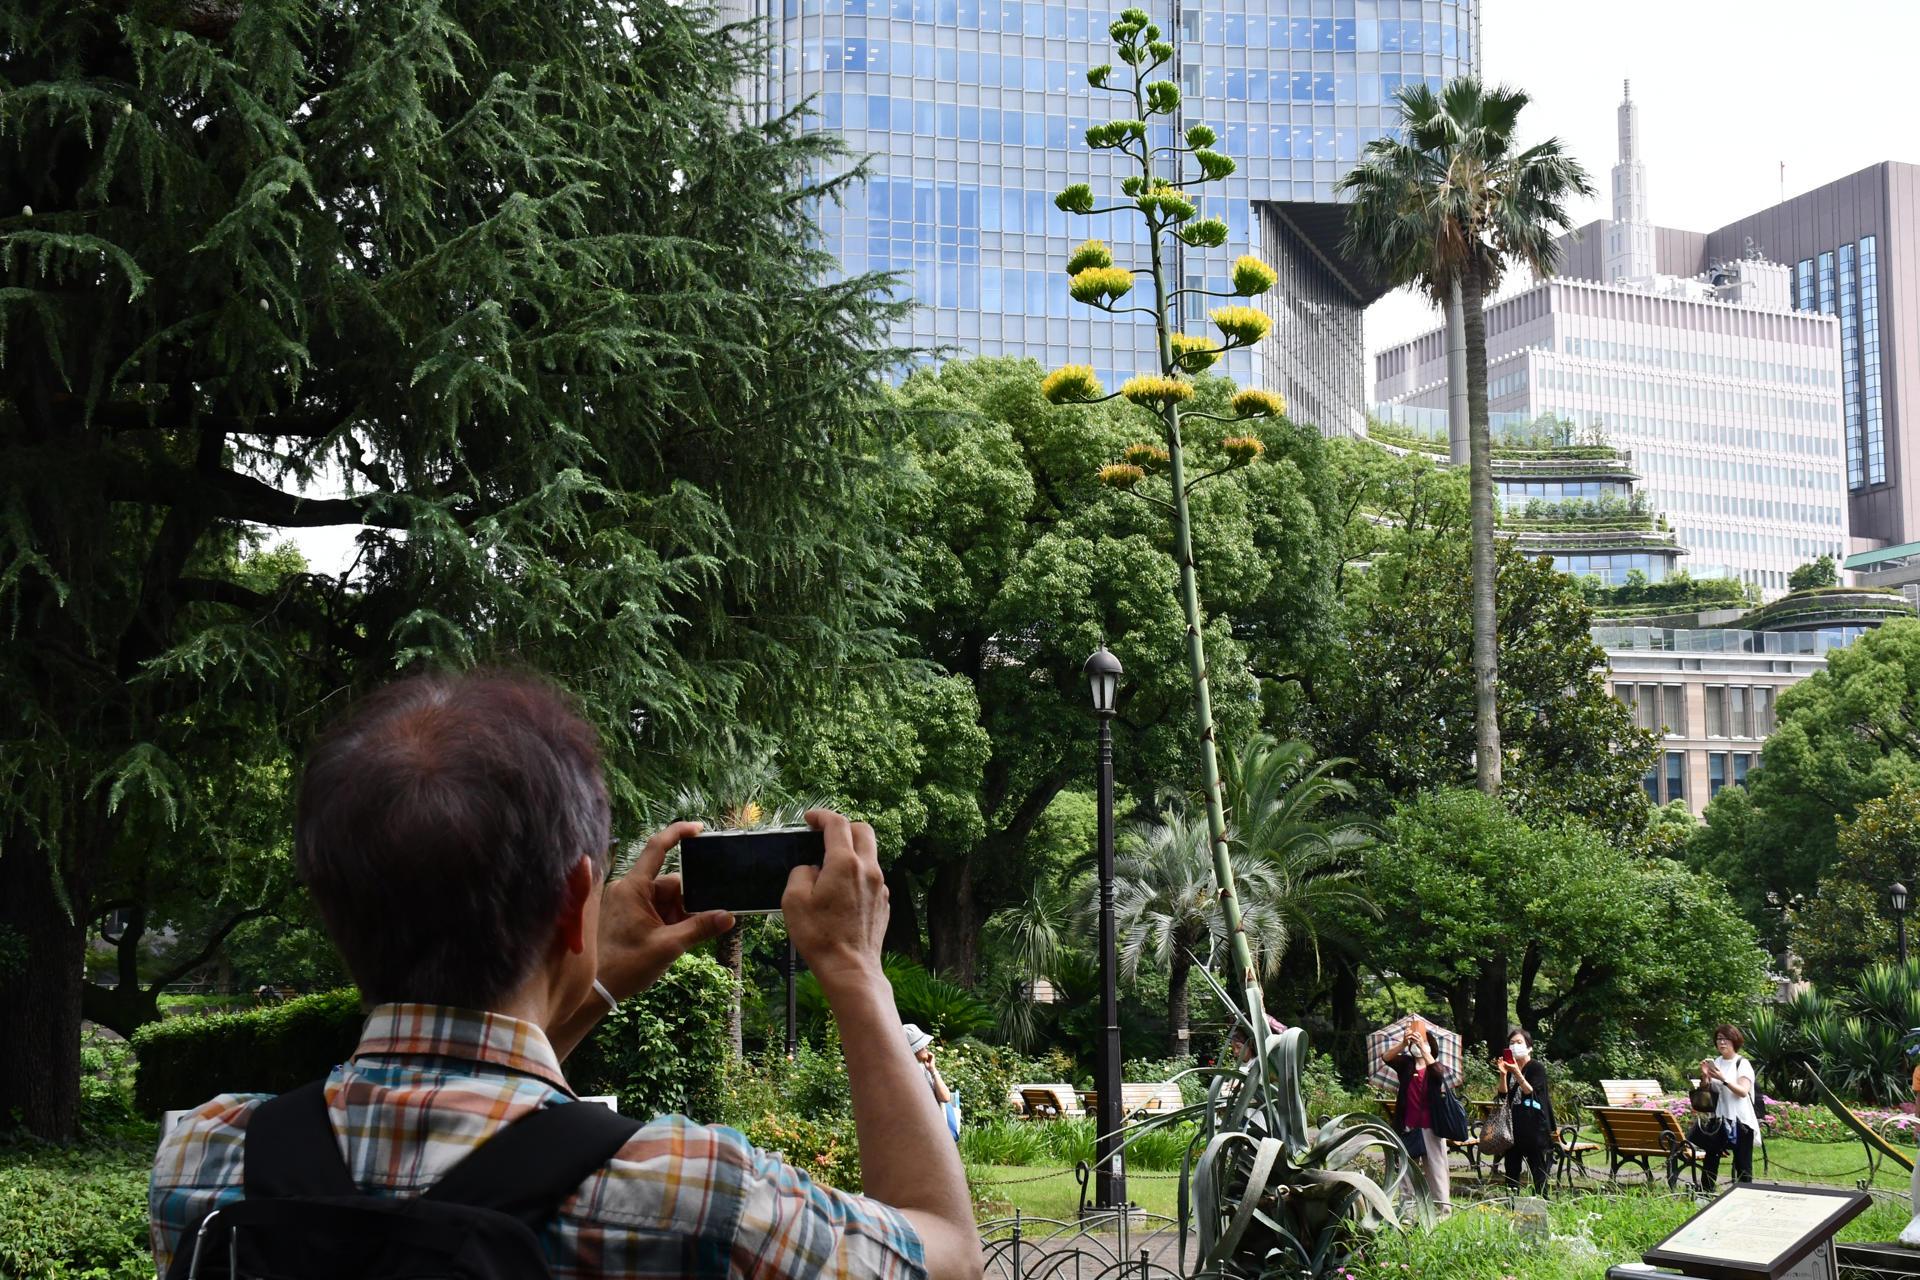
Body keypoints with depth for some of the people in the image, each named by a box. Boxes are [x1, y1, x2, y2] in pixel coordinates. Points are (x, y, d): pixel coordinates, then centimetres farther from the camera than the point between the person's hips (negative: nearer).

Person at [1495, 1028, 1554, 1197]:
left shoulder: (1536, 1067, -5)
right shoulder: (1510, 1066, 12)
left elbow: (1530, 1092, -16)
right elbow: (1503, 1093, 5)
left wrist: (1517, 1073, -26)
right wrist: (1503, 1074, -10)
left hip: (1534, 1124, -6)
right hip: (1514, 1124, 6)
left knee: (1537, 1167, -4)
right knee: (1511, 1167, 7)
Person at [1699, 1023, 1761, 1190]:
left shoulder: (1742, 1064, -4)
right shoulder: (1715, 1063, 11)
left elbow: (1743, 1091, -16)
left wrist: (1723, 1079, -28)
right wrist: (1704, 1076, -5)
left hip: (1740, 1121, -5)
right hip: (1718, 1119, 5)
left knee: (1742, 1166, -3)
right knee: (1710, 1161, 0)